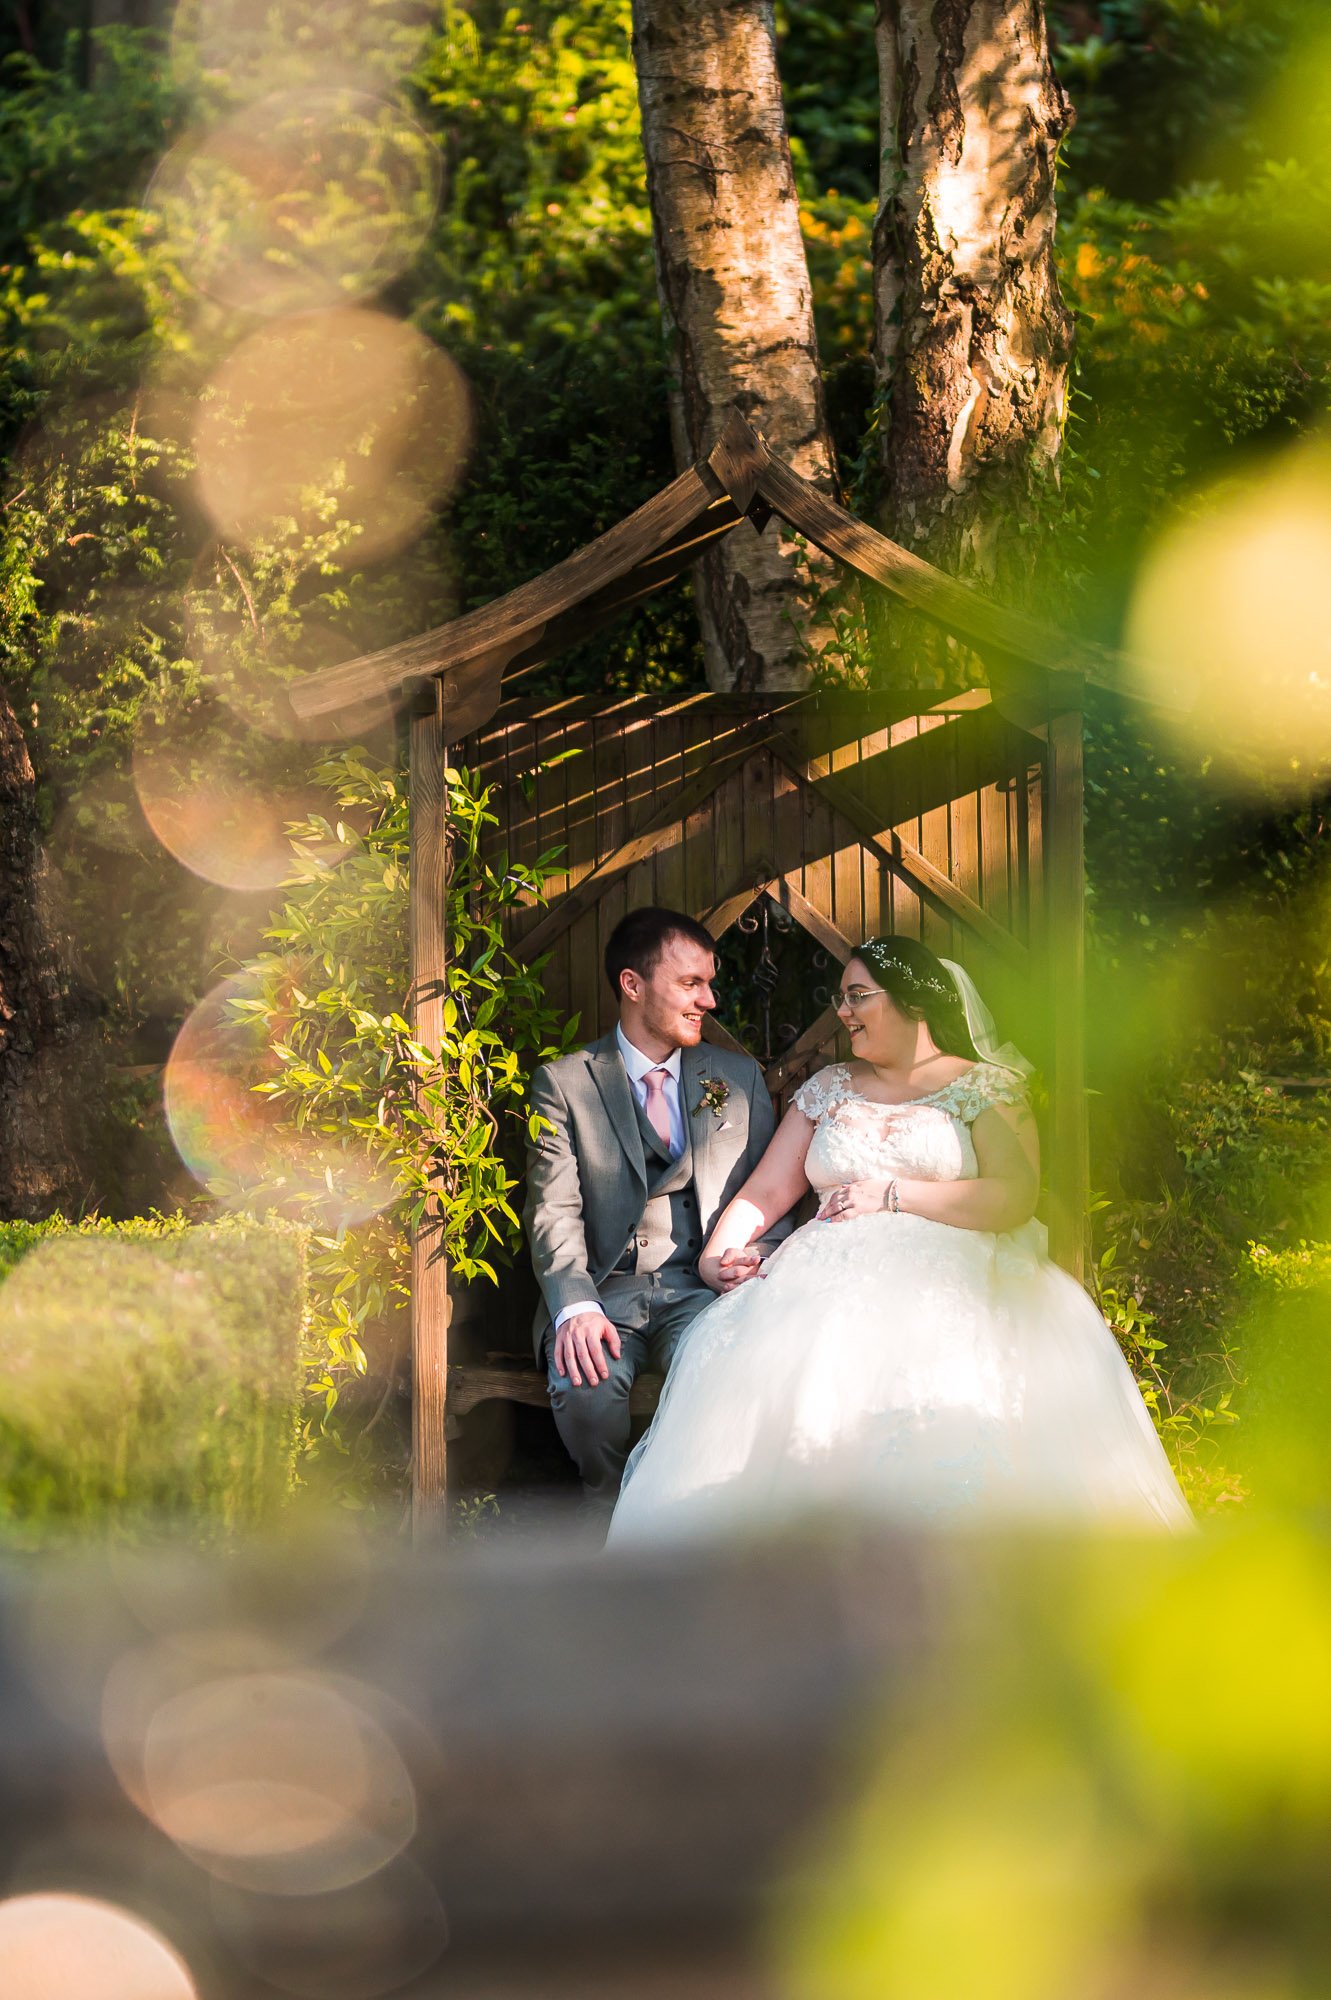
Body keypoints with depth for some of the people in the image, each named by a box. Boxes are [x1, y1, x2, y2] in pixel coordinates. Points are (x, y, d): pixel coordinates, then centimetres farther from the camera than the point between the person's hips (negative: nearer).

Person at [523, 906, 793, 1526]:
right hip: (604, 1289, -1)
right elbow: (554, 1210, -4)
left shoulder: (738, 1078, 15)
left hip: (702, 1288, 1)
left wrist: (753, 1253, -9)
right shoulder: (564, 1083, 5)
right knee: (584, 1388, -33)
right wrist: (575, 1307, -23)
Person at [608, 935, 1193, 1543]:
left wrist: (893, 1194, -7)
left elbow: (1015, 1196, -4)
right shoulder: (830, 1089, 25)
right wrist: (717, 1254, -1)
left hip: (947, 1283, -3)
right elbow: (765, 1192, 20)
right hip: (832, 1279, 3)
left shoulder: (985, 1087, 11)